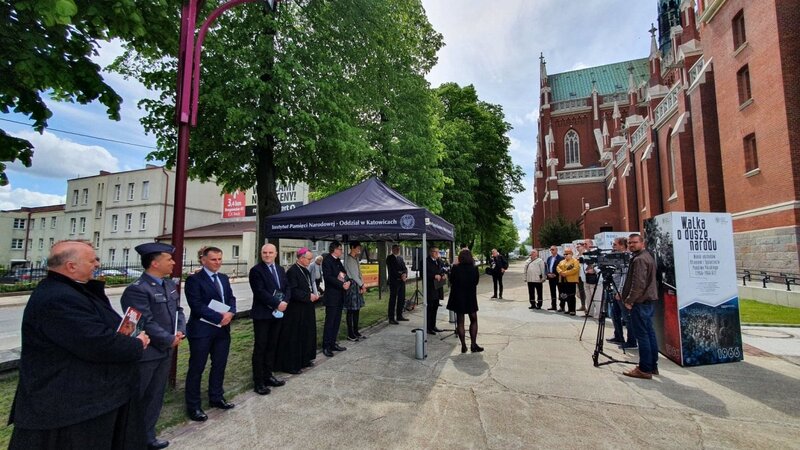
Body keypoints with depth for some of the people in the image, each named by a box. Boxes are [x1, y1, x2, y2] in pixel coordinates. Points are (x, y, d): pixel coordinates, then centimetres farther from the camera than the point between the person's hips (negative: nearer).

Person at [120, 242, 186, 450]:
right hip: (145, 353, -8)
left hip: (165, 351, 8)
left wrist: (180, 332, -6)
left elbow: (177, 310, 10)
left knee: (155, 397, 19)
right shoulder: (137, 289, -22)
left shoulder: (170, 284, 4)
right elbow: (146, 324, -24)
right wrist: (170, 340, -14)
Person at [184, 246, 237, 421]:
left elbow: (231, 298, 9)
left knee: (219, 366, 17)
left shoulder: (224, 278, 10)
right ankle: (193, 406, 20)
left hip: (223, 329, 7)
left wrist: (230, 313, -12)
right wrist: (219, 317, -20)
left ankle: (216, 397, 33)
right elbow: (196, 305, -19)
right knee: (196, 369, 6)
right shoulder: (194, 279, -11)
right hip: (202, 330, -7)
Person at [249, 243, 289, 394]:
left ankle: (268, 376, 26)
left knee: (272, 346, 14)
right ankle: (258, 382, 13)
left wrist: (284, 302, -10)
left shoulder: (280, 269, 11)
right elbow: (260, 292, -18)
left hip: (277, 314, 6)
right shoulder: (256, 270, -10)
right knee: (260, 348, 3)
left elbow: (287, 287, 9)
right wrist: (277, 304, -19)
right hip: (262, 314, -6)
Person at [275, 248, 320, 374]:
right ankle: (290, 364, 12)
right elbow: (292, 291, -22)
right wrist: (309, 296, -19)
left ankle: (304, 359, 30)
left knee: (307, 335, 16)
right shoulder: (292, 271, -18)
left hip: (306, 309, 9)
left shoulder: (305, 270, 10)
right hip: (295, 311, -9)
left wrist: (313, 295, 3)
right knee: (294, 337, 0)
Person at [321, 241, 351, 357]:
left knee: (337, 321, 12)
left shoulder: (338, 261, 15)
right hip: (331, 296, -8)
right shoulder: (327, 260, -10)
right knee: (329, 322, -3)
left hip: (340, 296, 8)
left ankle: (333, 344, 21)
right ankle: (326, 346, 6)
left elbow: (344, 273, 15)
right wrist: (342, 285, -20)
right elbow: (328, 277, -19)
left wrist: (347, 282, -6)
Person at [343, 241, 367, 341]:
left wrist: (362, 285, 2)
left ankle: (355, 332, 21)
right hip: (351, 285, -9)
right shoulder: (348, 259, -12)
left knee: (356, 309, 12)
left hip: (358, 285, 9)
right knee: (350, 310, -3)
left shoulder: (356, 258, 14)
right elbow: (353, 274, -14)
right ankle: (350, 335, 4)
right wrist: (362, 285, -8)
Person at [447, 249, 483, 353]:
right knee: (473, 320, 15)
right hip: (470, 297, 0)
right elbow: (476, 281, 3)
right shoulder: (474, 269, -10)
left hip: (458, 297, 0)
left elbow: (451, 281, -2)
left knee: (460, 322, 9)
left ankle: (463, 346, 11)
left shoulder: (455, 268, -12)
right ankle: (473, 345, 13)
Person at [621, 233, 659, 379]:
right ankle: (653, 366, 21)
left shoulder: (639, 259, -16)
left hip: (640, 302, -10)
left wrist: (629, 300, -14)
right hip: (649, 300, 10)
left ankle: (645, 369, -1)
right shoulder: (648, 256, 16)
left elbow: (638, 283, -23)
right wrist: (625, 294, 19)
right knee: (650, 333, 13)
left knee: (642, 335, -6)